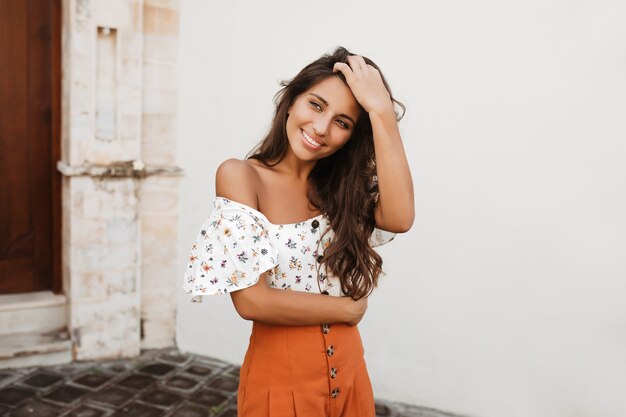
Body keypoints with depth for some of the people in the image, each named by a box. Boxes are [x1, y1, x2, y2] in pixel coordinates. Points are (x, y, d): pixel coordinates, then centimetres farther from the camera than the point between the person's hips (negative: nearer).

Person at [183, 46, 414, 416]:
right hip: (281, 379, -5)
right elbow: (252, 300, -20)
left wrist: (382, 110, -23)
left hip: (348, 375, 5)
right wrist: (350, 307, -11)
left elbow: (399, 217, -21)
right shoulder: (241, 176, -14)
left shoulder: (343, 185, 1)